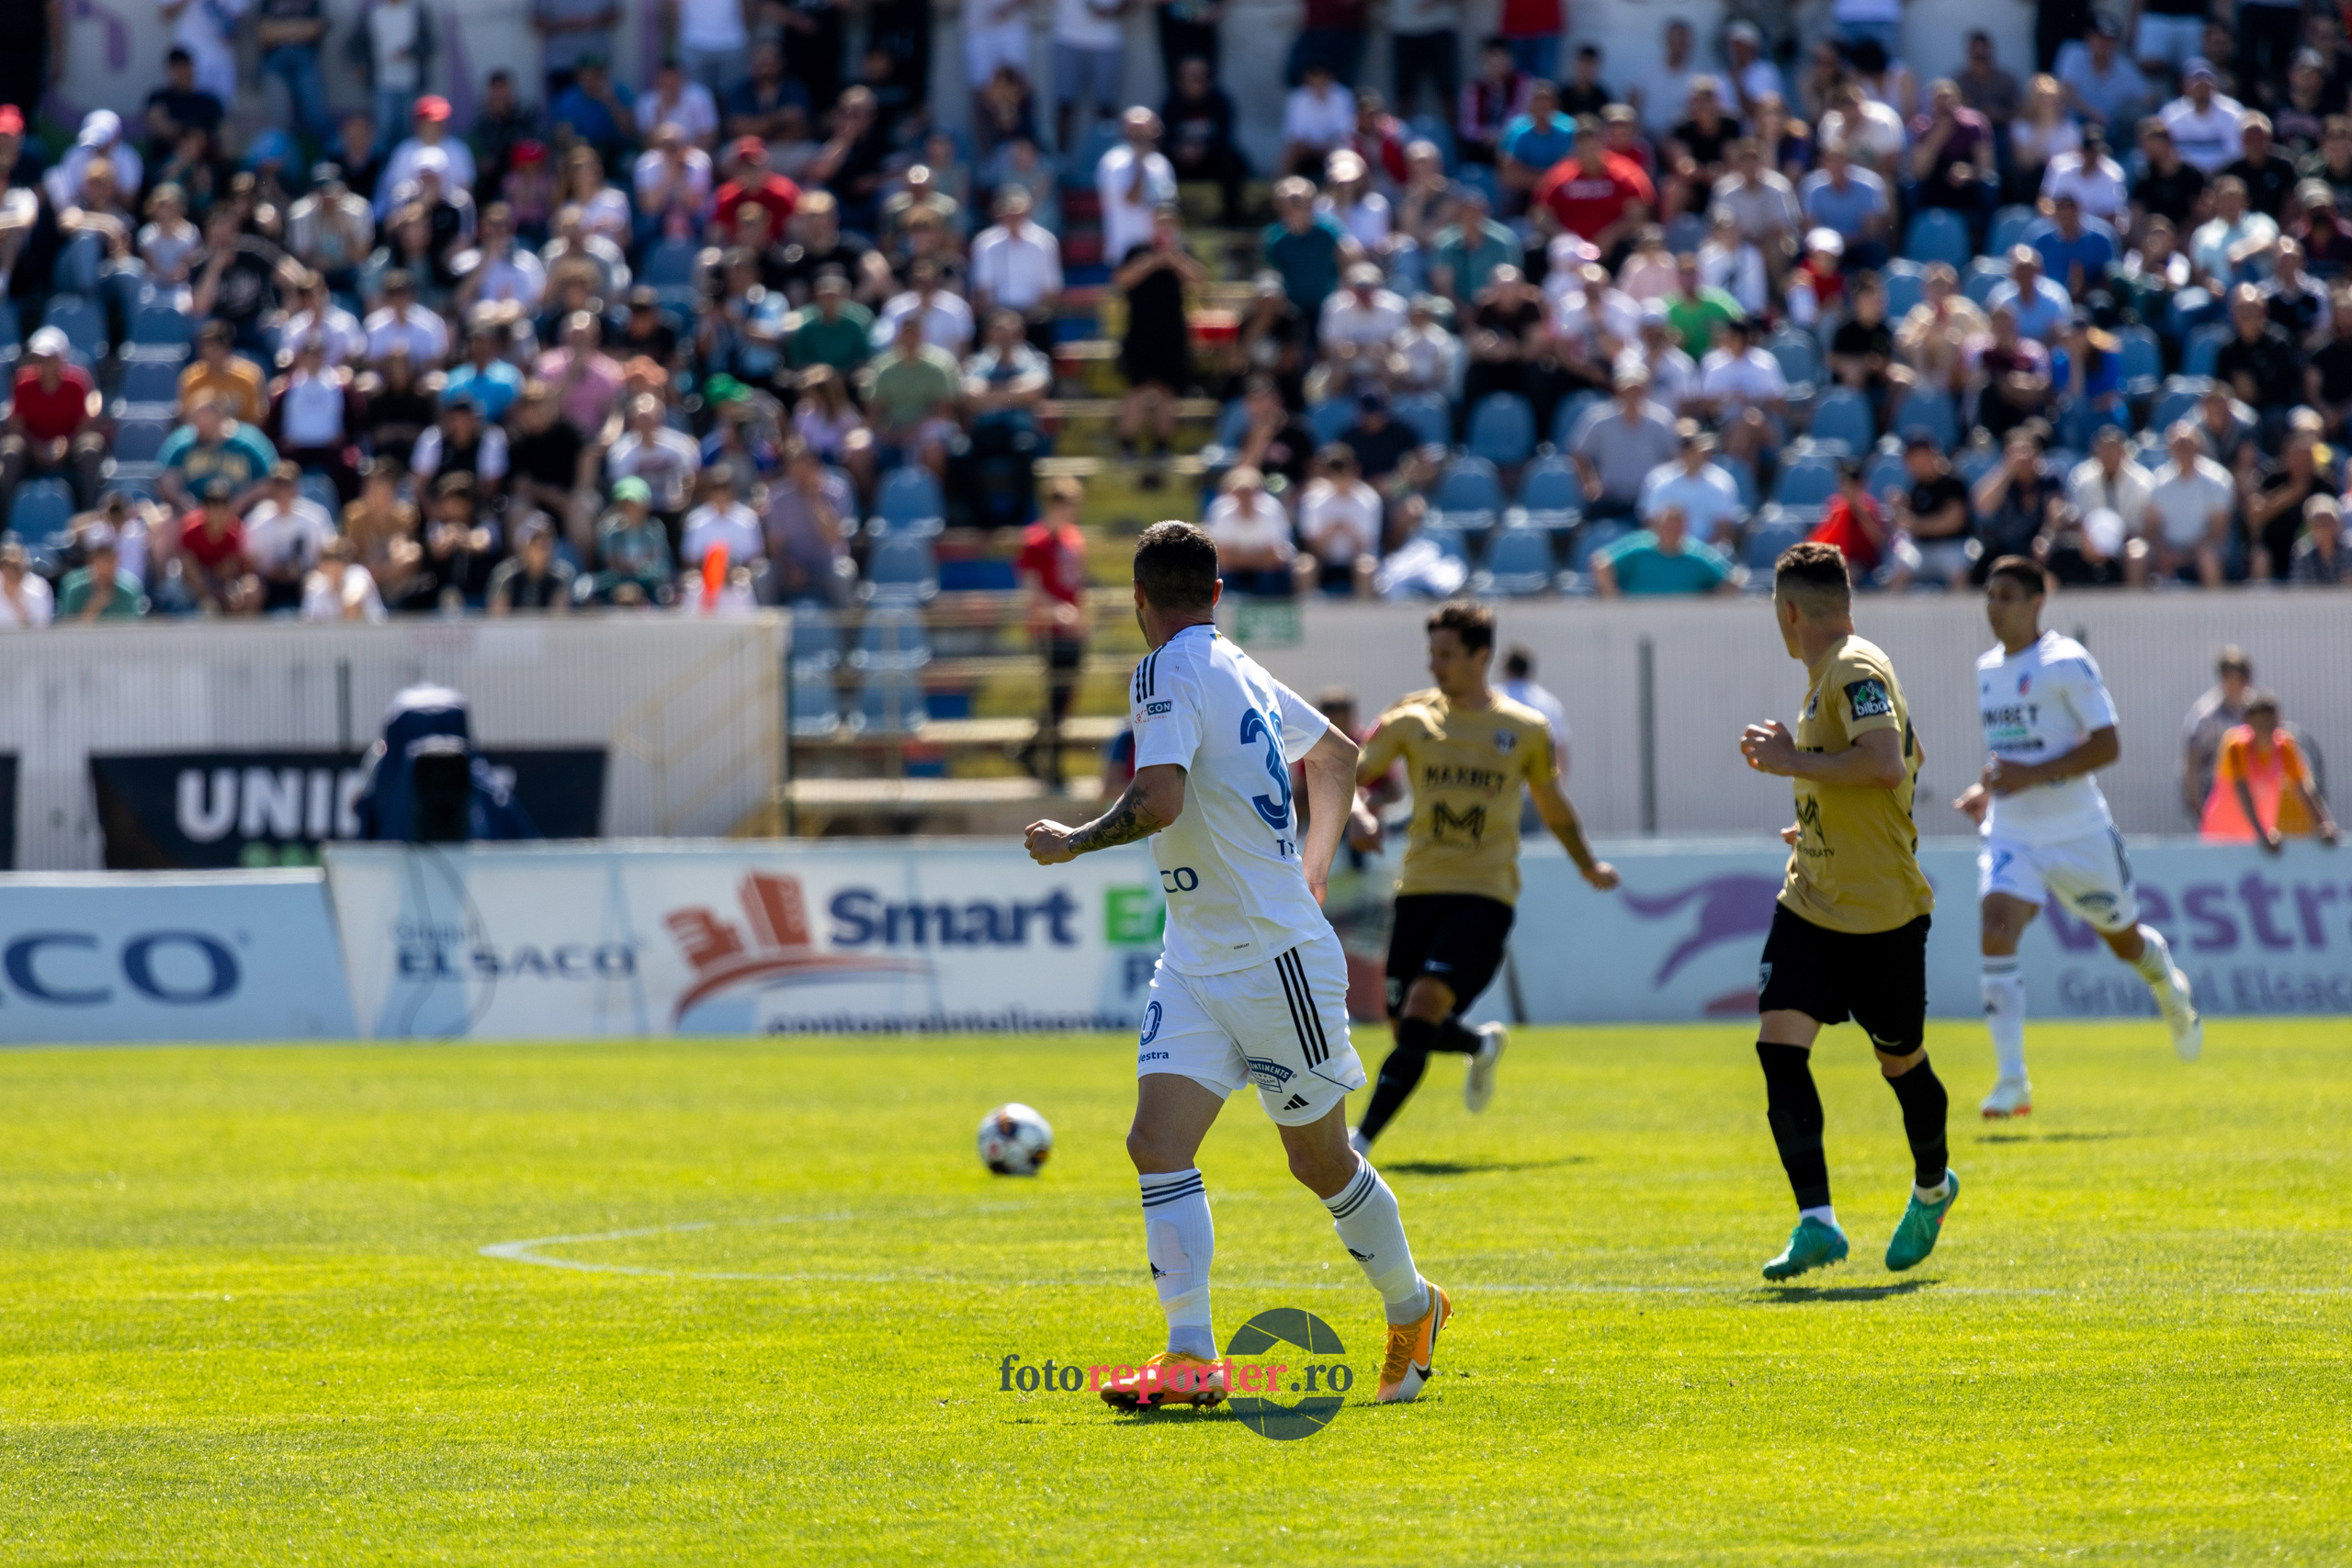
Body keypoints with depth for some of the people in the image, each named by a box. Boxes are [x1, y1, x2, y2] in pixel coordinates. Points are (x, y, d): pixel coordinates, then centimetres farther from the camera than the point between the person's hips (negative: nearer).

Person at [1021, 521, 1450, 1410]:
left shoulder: (1169, 672, -15)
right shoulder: (1240, 671, 11)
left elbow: (1160, 801, -29)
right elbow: (1336, 753, 27)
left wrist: (1072, 842, -13)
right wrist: (1309, 874, 31)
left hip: (1275, 960, -8)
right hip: (1196, 963, 8)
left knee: (1321, 1162, 7)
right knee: (1157, 1145, -7)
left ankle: (1413, 1310, 28)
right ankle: (1190, 1358, -13)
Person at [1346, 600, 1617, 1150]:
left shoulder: (1525, 729, 4)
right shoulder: (1411, 720, 5)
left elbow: (1553, 806, 20)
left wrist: (1587, 864, 23)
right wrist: (1356, 814, -17)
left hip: (1484, 896, -3)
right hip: (1420, 890, 3)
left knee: (1422, 1009, -21)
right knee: (1405, 1025, 4)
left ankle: (1362, 1139, -20)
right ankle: (1482, 1045, 39)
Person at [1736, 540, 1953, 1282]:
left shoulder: (1857, 671, -17)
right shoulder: (1827, 674, 13)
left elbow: (1887, 764, -32)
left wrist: (1795, 762, -24)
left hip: (1882, 912, -8)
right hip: (1811, 905, 8)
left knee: (1900, 1061, 10)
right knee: (1780, 1043, -11)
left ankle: (1932, 1188, 38)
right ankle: (1815, 1221, -14)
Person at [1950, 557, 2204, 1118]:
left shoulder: (2069, 663, -13)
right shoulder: (1988, 670, 9)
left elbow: (2107, 746, -17)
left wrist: (2032, 775, -25)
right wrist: (1986, 789, 7)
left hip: (2079, 833, -4)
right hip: (2011, 835, 4)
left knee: (2124, 939, 14)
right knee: (1996, 931, -20)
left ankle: (2174, 994, 52)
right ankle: (2012, 1082, -21)